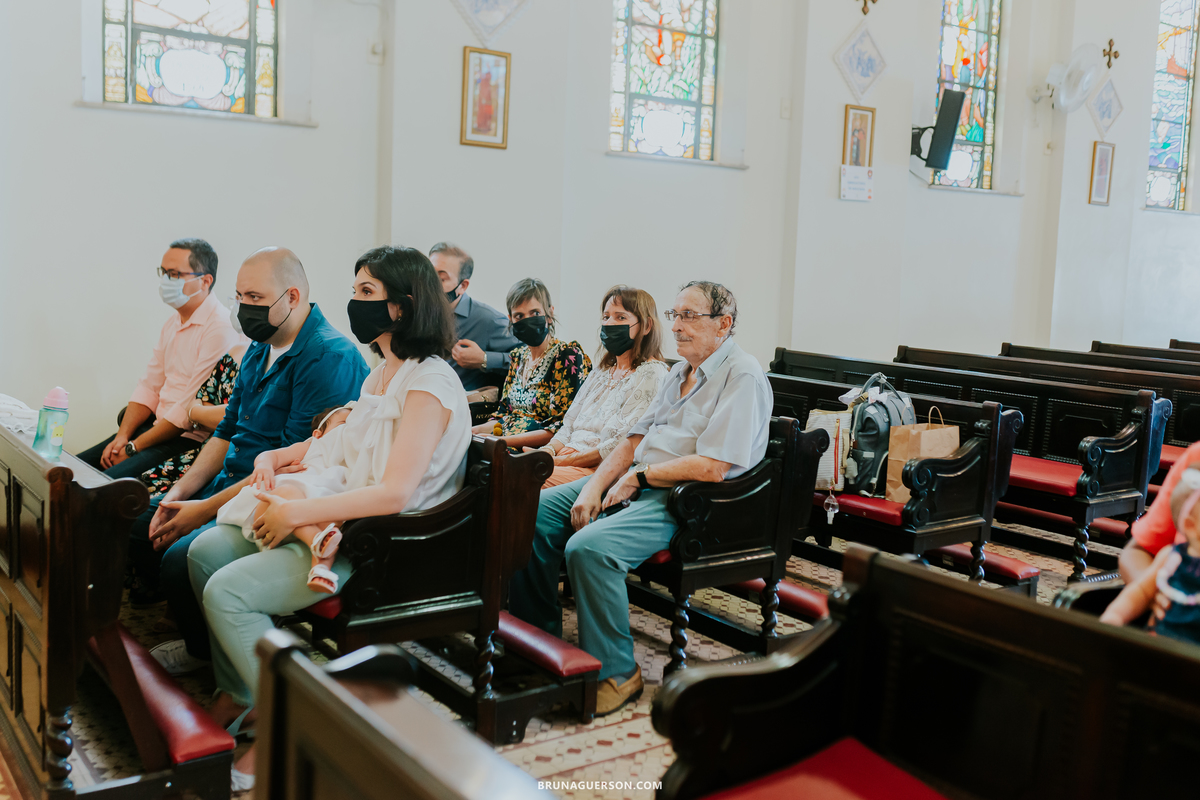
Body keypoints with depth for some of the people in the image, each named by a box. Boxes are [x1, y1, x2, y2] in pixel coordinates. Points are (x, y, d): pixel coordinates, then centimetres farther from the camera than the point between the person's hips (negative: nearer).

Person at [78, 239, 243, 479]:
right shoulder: (173, 323, 15)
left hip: (190, 439, -9)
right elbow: (149, 388, 16)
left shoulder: (222, 328, -18)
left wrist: (133, 447, -14)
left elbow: (192, 408, -19)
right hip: (158, 425, 9)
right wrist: (122, 436, 0)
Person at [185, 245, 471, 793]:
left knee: (228, 592, -17)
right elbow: (343, 449, 24)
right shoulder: (382, 374, 13)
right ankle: (236, 692, 16)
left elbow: (394, 493, -26)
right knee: (206, 551, 6)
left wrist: (298, 512, -21)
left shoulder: (428, 386, -18)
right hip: (344, 518, 10)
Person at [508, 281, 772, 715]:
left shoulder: (743, 378, -12)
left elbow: (712, 467, -21)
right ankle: (539, 636, 12)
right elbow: (635, 440, 16)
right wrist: (594, 487, 0)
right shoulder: (680, 372, 18)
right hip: (636, 485, 10)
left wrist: (638, 477, -11)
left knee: (589, 546, -31)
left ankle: (616, 672, -13)